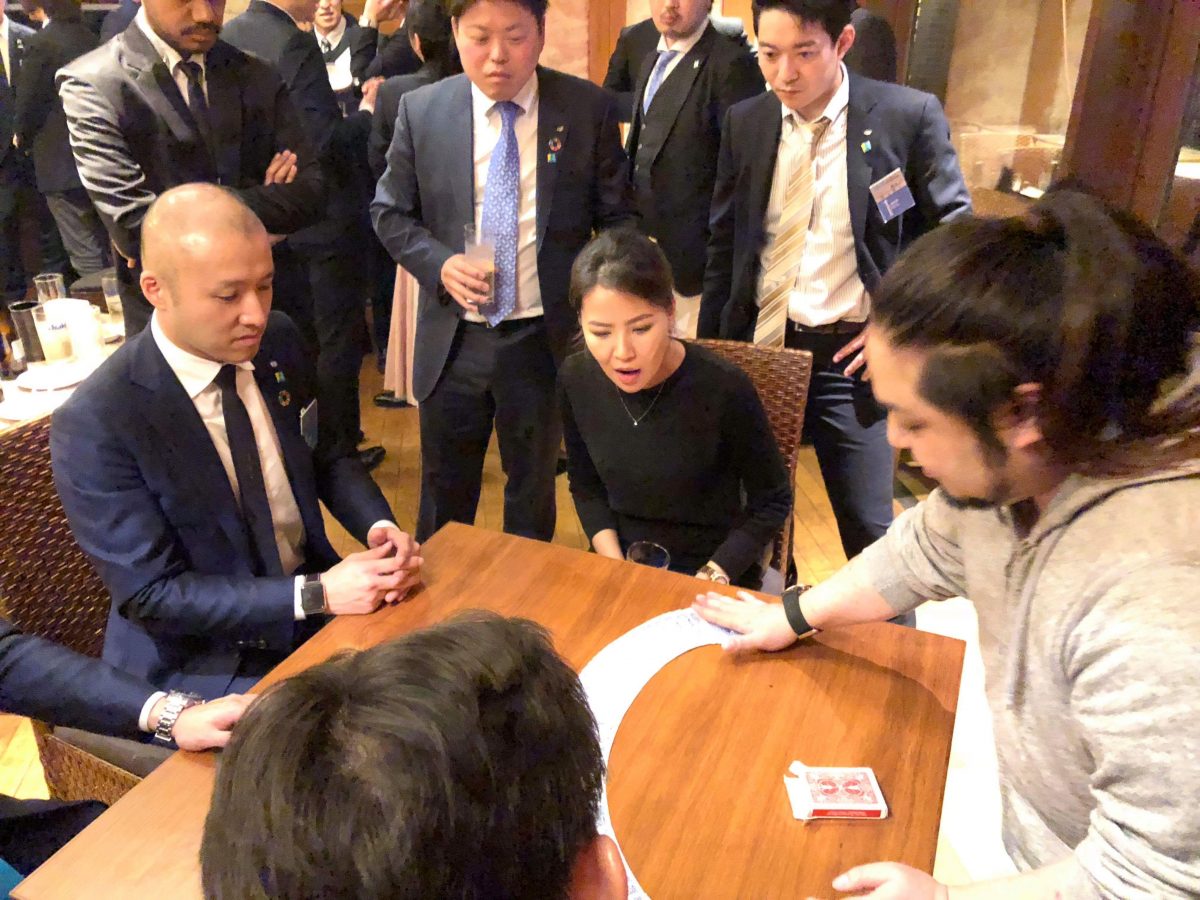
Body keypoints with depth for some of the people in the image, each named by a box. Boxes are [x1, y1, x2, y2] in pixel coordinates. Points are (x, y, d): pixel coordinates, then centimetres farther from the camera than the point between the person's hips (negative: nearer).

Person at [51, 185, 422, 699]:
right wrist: (316, 595, -26)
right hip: (200, 659, -5)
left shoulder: (279, 343, -5)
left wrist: (378, 528, -11)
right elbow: (150, 594, -18)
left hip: (318, 594, 6)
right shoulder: (94, 425, -21)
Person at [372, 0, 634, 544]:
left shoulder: (588, 109, -5)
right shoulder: (420, 111, -2)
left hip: (547, 336, 0)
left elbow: (616, 219, 2)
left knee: (533, 489, 18)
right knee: (444, 494, 16)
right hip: (452, 338, 1)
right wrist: (439, 263, -13)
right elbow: (389, 211, 6)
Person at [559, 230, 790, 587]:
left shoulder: (724, 388, -22)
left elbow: (772, 501, -8)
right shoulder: (576, 378, -9)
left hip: (712, 567, -3)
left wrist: (710, 581, -15)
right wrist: (616, 569, -6)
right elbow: (585, 486, 5)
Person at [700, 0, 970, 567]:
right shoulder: (745, 122, 3)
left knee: (869, 533, 5)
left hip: (850, 356, -3)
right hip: (757, 348, 4)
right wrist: (708, 350, 10)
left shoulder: (910, 115, -8)